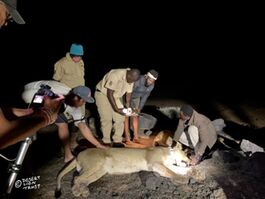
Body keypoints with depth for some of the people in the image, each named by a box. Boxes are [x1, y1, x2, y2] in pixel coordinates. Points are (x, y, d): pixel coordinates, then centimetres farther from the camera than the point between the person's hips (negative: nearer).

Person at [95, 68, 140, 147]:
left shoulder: (131, 78, -12)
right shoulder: (115, 75, -34)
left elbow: (129, 93, -2)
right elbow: (109, 93, -28)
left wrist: (128, 107, -14)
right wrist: (116, 108, -28)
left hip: (116, 96, 6)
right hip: (103, 94, -6)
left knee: (120, 118, -2)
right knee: (107, 119, -10)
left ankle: (117, 141, 7)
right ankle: (106, 142, 2)